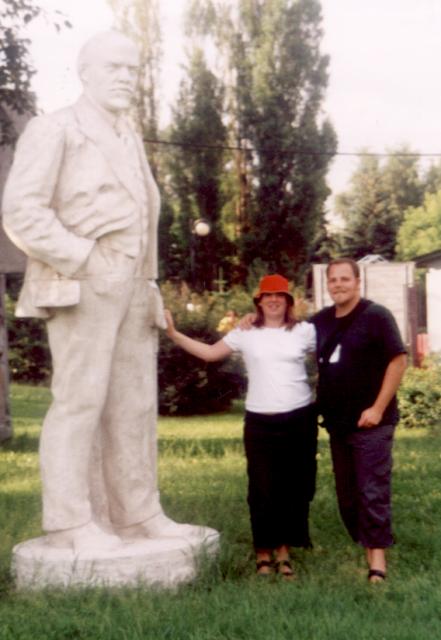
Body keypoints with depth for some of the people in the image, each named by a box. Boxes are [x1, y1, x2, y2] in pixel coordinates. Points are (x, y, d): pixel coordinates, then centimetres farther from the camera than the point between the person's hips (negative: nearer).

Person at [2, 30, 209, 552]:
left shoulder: (130, 140, 23)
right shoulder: (54, 129, 0)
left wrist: (149, 286, 14)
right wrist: (80, 259, -15)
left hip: (132, 288, 7)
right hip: (83, 284, -7)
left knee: (134, 403, 6)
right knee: (80, 398, -9)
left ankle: (137, 514, 12)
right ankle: (69, 522, -3)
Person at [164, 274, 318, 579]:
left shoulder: (304, 331, 2)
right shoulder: (246, 333, 3)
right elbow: (209, 352, 6)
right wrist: (174, 333, 0)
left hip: (299, 419, 1)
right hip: (260, 422, 0)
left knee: (294, 488, 7)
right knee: (263, 489, 2)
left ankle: (284, 552, 21)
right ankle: (263, 553, 15)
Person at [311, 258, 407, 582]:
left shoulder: (376, 316, -8)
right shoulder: (321, 320, 10)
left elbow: (399, 360, -13)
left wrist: (378, 407, -18)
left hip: (370, 422, -7)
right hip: (337, 422, 7)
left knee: (373, 491, -5)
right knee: (347, 494, 11)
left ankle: (377, 558, 1)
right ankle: (363, 546, 23)